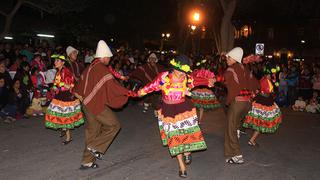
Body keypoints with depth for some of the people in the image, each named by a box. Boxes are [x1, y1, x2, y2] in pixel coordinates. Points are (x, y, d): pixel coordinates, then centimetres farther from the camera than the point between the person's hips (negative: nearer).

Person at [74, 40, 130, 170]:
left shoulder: (90, 68, 12)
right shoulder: (103, 70, -16)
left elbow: (81, 82, 25)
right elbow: (114, 86, -17)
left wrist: (80, 95, 41)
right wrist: (129, 93, -5)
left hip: (87, 103, 9)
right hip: (97, 105, -9)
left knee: (92, 131, 14)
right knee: (114, 125, 2)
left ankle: (87, 161, 20)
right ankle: (95, 147, 2)